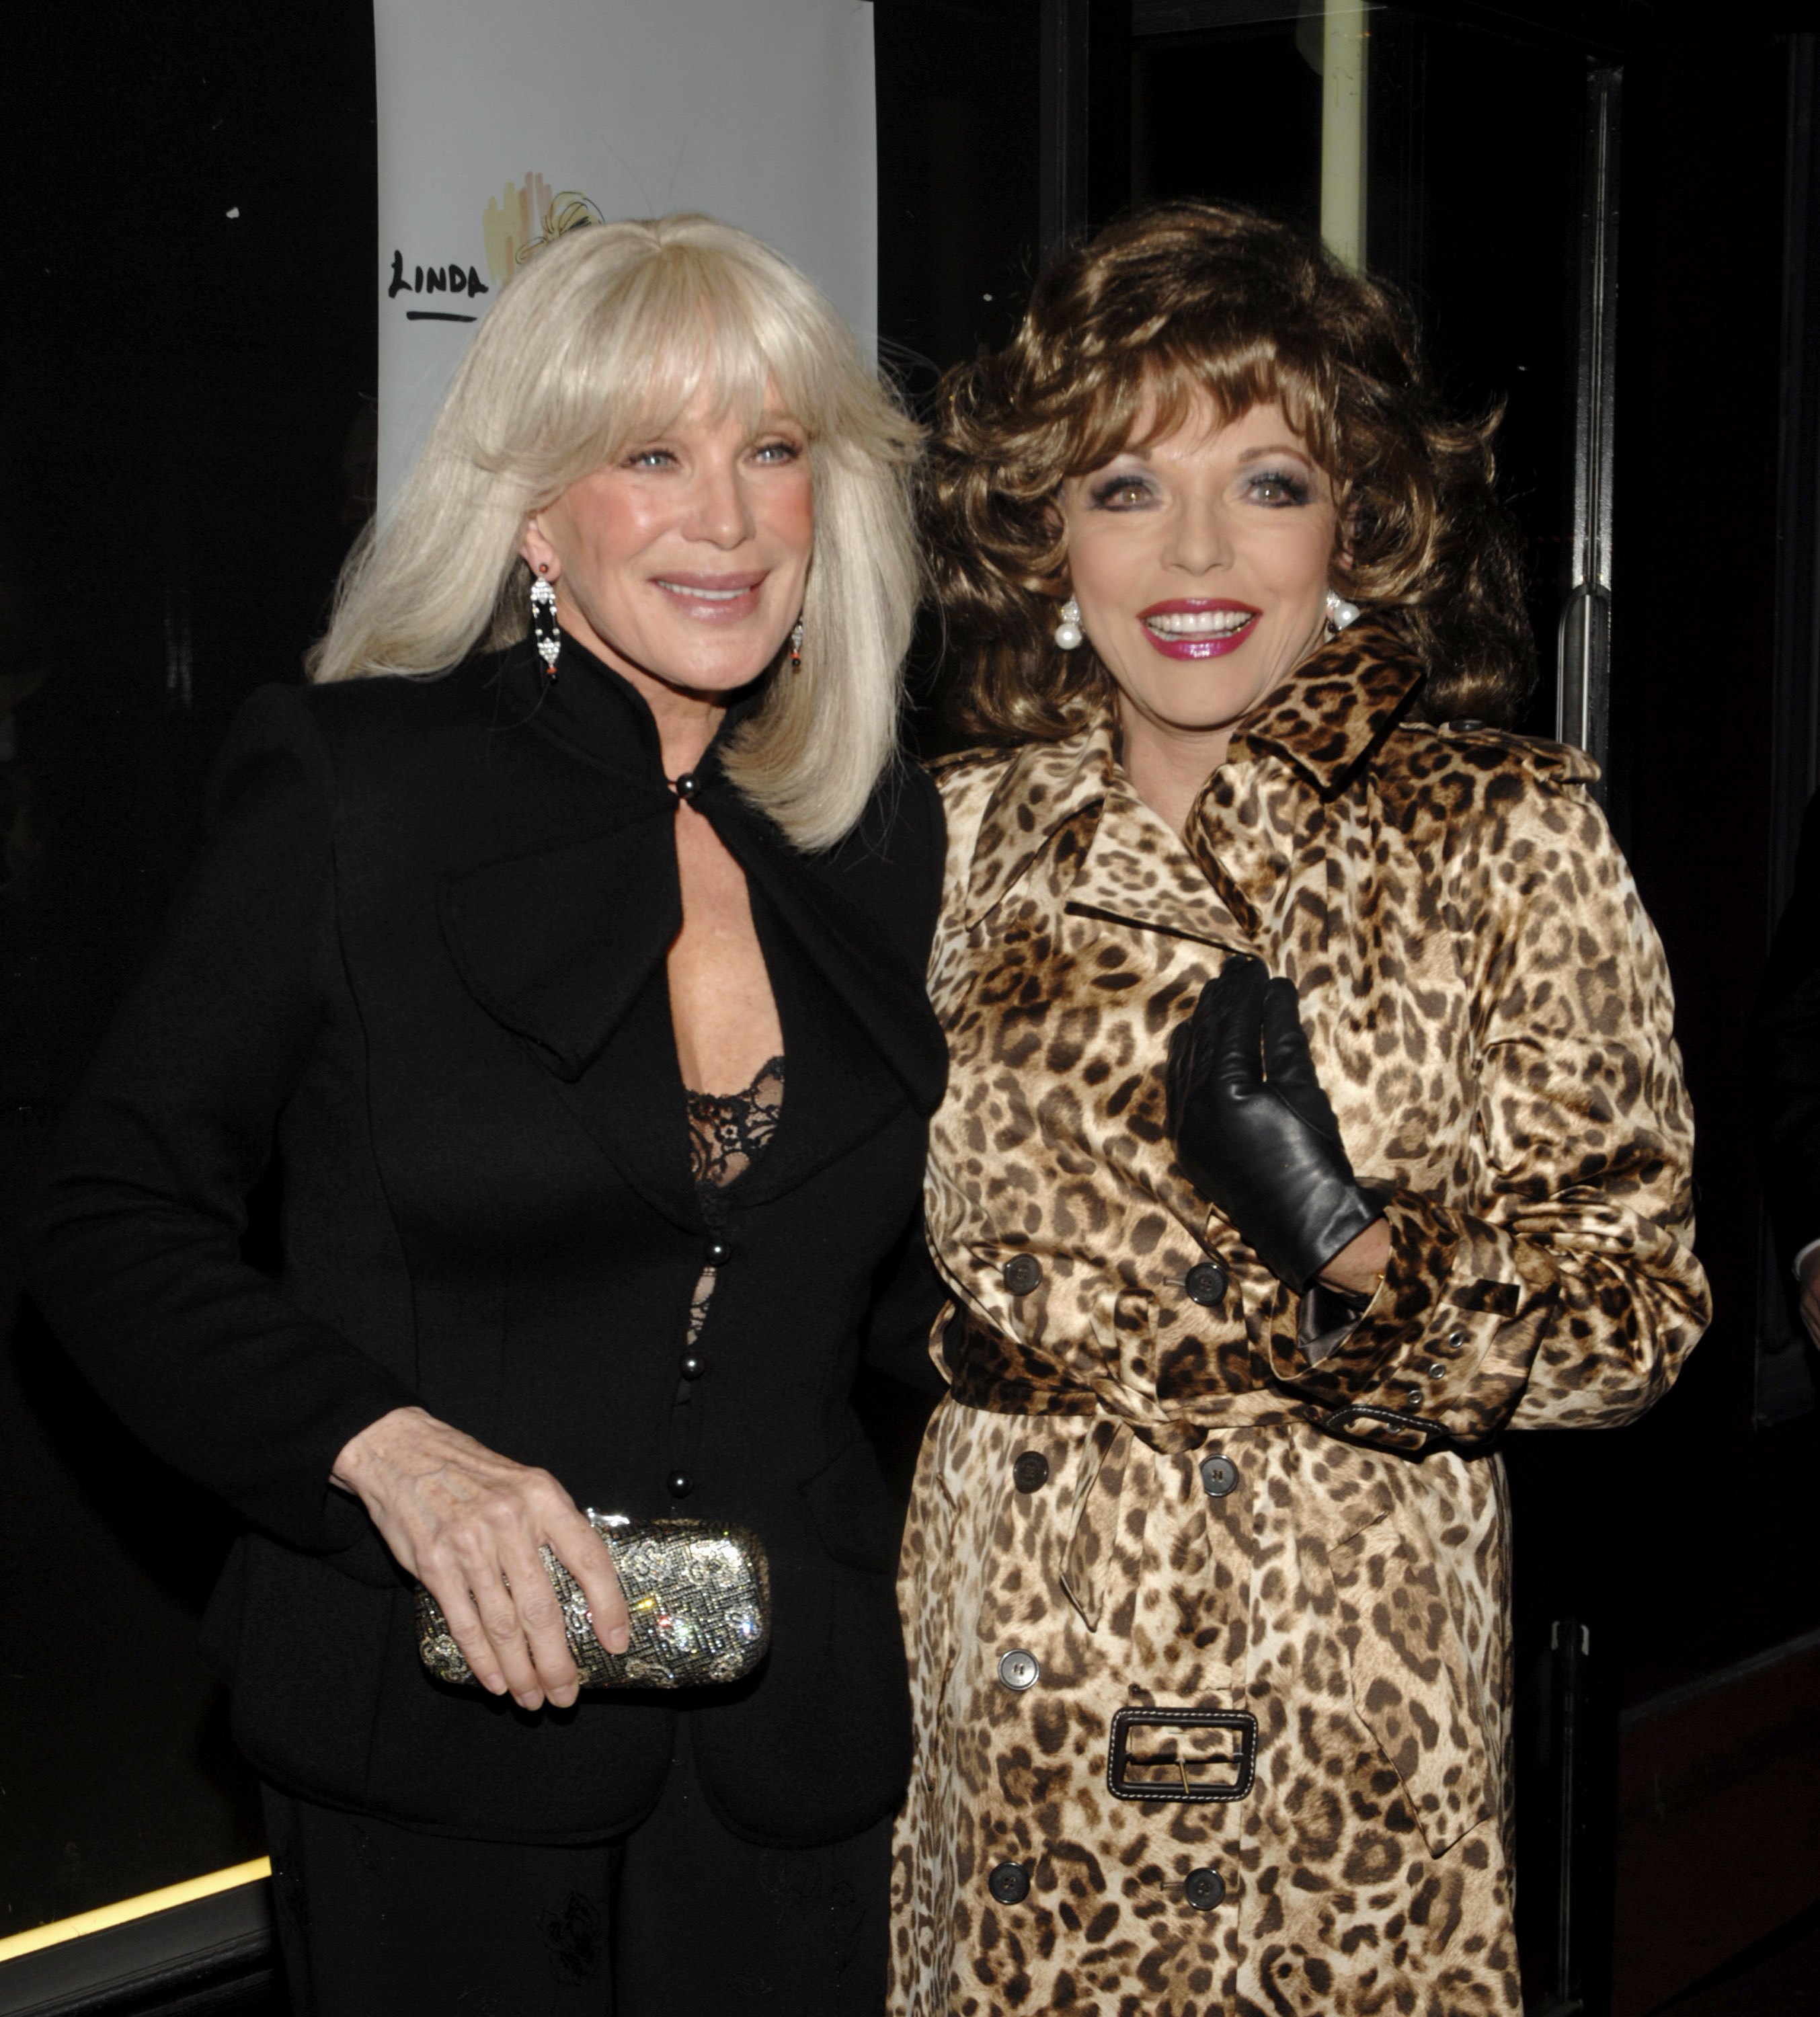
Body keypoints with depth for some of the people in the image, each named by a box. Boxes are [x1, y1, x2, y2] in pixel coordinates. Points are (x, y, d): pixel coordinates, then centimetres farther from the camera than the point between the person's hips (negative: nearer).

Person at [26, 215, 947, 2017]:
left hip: (789, 1741, 4)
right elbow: (110, 1223, -7)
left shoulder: (881, 830, 5)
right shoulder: (348, 785, -8)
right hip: (435, 1749, -3)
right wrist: (382, 1445, -20)